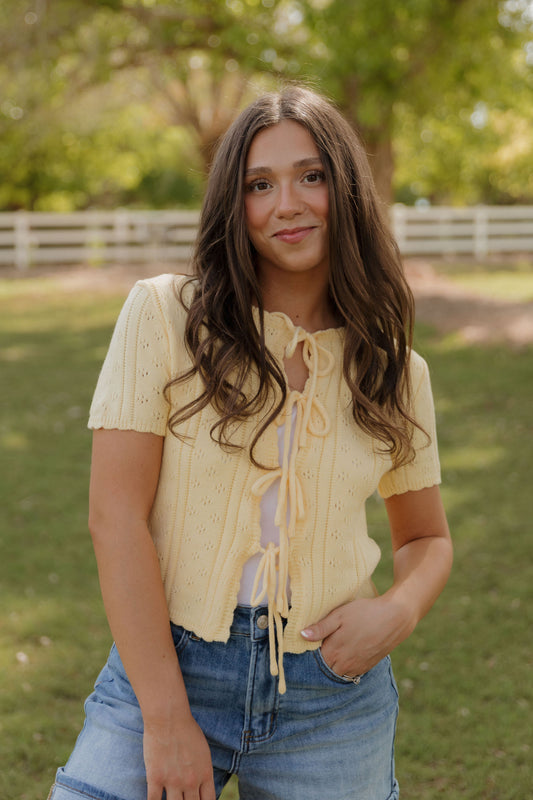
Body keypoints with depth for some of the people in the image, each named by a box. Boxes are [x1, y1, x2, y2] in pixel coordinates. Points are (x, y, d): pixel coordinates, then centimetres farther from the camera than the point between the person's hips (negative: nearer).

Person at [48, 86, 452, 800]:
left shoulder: (397, 372, 3)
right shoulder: (164, 315, -7)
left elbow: (428, 538, 16)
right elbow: (115, 514, -10)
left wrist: (398, 611, -7)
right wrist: (166, 719, -13)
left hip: (332, 696, 2)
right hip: (166, 665, -2)